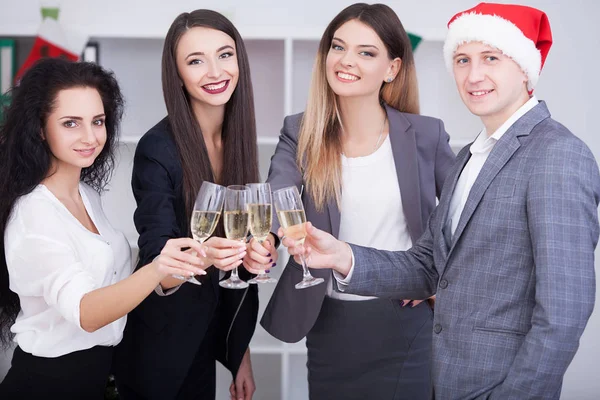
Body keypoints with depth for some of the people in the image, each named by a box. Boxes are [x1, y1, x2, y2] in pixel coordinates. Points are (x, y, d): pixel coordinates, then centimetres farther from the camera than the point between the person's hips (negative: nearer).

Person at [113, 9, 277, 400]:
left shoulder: (238, 141, -1)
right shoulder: (157, 149, -18)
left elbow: (239, 249, 6)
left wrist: (241, 352, 5)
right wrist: (200, 256, -44)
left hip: (206, 342, 5)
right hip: (158, 353, -5)